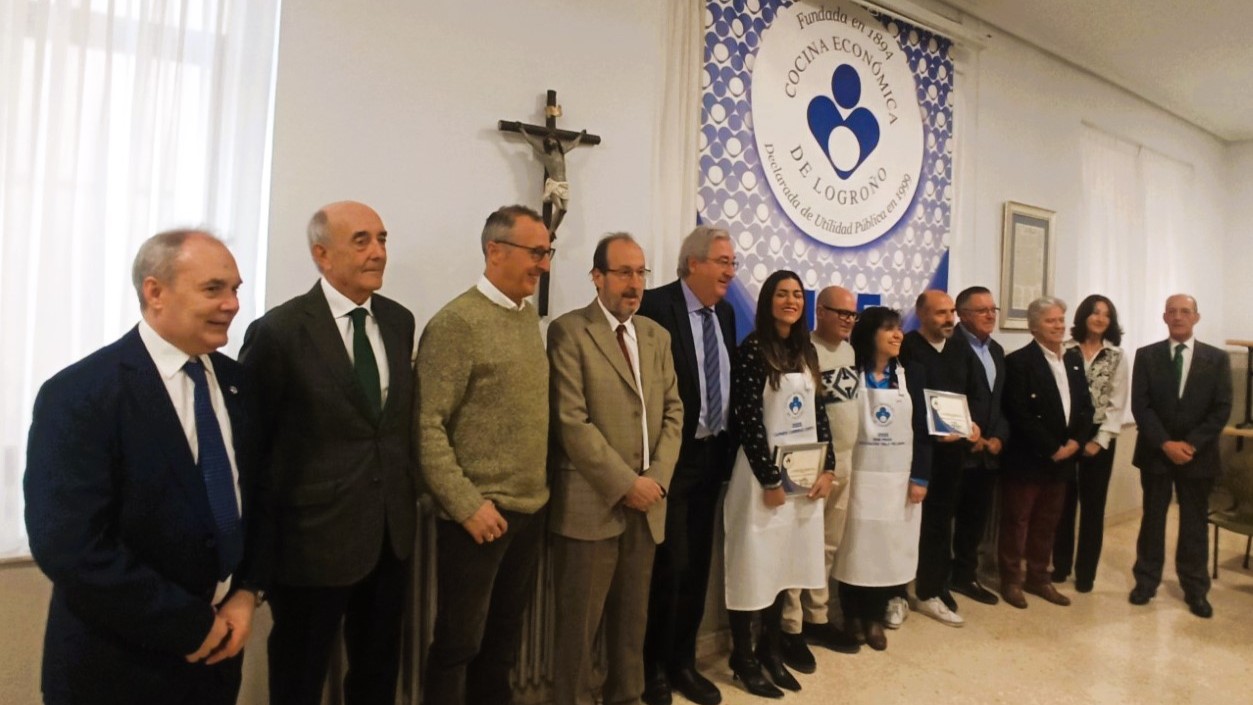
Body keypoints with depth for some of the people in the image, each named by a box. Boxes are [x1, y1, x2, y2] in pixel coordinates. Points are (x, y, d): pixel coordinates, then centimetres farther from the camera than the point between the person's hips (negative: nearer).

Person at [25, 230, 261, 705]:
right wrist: (190, 625, -18)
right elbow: (69, 548, -23)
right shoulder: (79, 395, -19)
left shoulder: (233, 381, 0)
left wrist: (247, 591, -5)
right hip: (119, 663, -5)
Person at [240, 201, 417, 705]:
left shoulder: (398, 320, 2)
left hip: (391, 531, 5)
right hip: (314, 533, -5)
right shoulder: (279, 330, -15)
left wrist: (406, 492, 7)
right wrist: (259, 537, -3)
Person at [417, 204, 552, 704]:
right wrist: (467, 505, -17)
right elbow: (427, 426, -16)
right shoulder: (455, 322, -15)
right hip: (479, 512, -7)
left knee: (506, 629, 21)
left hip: (531, 508, 7)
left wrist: (539, 489, 8)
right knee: (459, 641, 10)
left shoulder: (529, 315, 8)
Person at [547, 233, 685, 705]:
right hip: (591, 504, -5)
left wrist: (657, 477, -5)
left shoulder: (657, 336, 11)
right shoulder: (569, 332, -8)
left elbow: (673, 411, 9)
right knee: (579, 624, 9)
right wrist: (626, 483, -15)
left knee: (632, 618, 18)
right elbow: (571, 421, -15)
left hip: (647, 502, 6)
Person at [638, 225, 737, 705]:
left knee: (697, 565, 16)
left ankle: (683, 662, 34)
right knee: (668, 566, 3)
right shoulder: (657, 305, -13)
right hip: (671, 456, -7)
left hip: (711, 455, 7)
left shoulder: (725, 313, 10)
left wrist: (727, 447, 10)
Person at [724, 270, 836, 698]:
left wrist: (827, 468, 2)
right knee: (753, 564, 4)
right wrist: (770, 480, -15)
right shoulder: (753, 350, -12)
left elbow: (818, 412, 10)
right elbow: (748, 419, -16)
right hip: (764, 474, -6)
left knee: (785, 563, 15)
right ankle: (743, 658, 20)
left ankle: (770, 648, 31)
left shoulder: (806, 351, 9)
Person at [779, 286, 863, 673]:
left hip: (844, 461, 8)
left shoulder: (849, 350, 12)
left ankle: (817, 618, 29)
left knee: (828, 547, 16)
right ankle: (791, 628, 13)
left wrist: (840, 458, 14)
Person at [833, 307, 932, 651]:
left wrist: (920, 477, -1)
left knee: (890, 548, 9)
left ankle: (875, 617, 25)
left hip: (900, 478, 3)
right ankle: (852, 616, 23)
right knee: (856, 548, 5)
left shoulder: (912, 375, 5)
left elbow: (922, 430, 4)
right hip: (860, 477, -3)